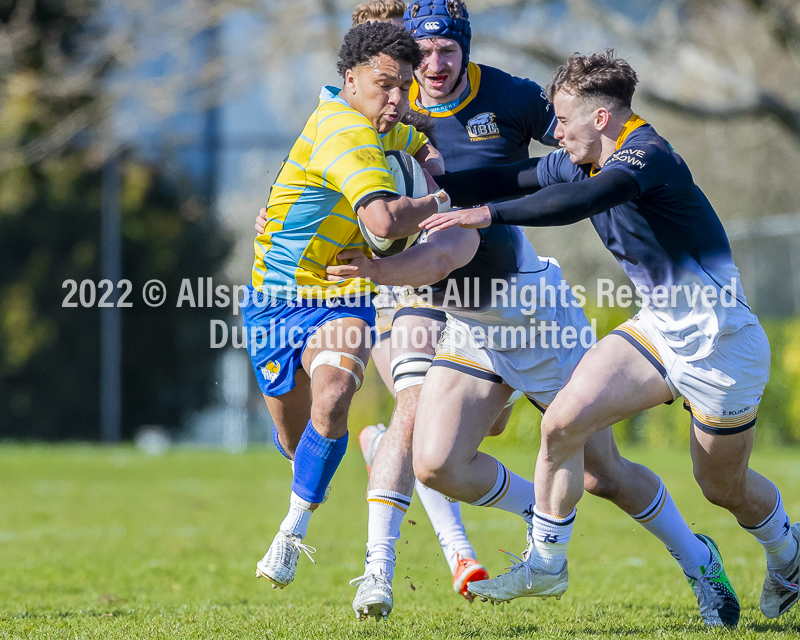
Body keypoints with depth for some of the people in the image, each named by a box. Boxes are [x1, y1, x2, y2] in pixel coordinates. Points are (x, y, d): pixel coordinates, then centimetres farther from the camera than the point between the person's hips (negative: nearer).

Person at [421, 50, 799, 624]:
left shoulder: (647, 155, -26)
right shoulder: (579, 163, 2)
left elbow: (577, 203, -43)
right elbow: (515, 181, 12)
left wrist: (488, 214, -44)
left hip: (720, 343, -7)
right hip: (657, 331, 8)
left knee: (724, 487, 10)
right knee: (563, 421, -11)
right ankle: (545, 564, 3)